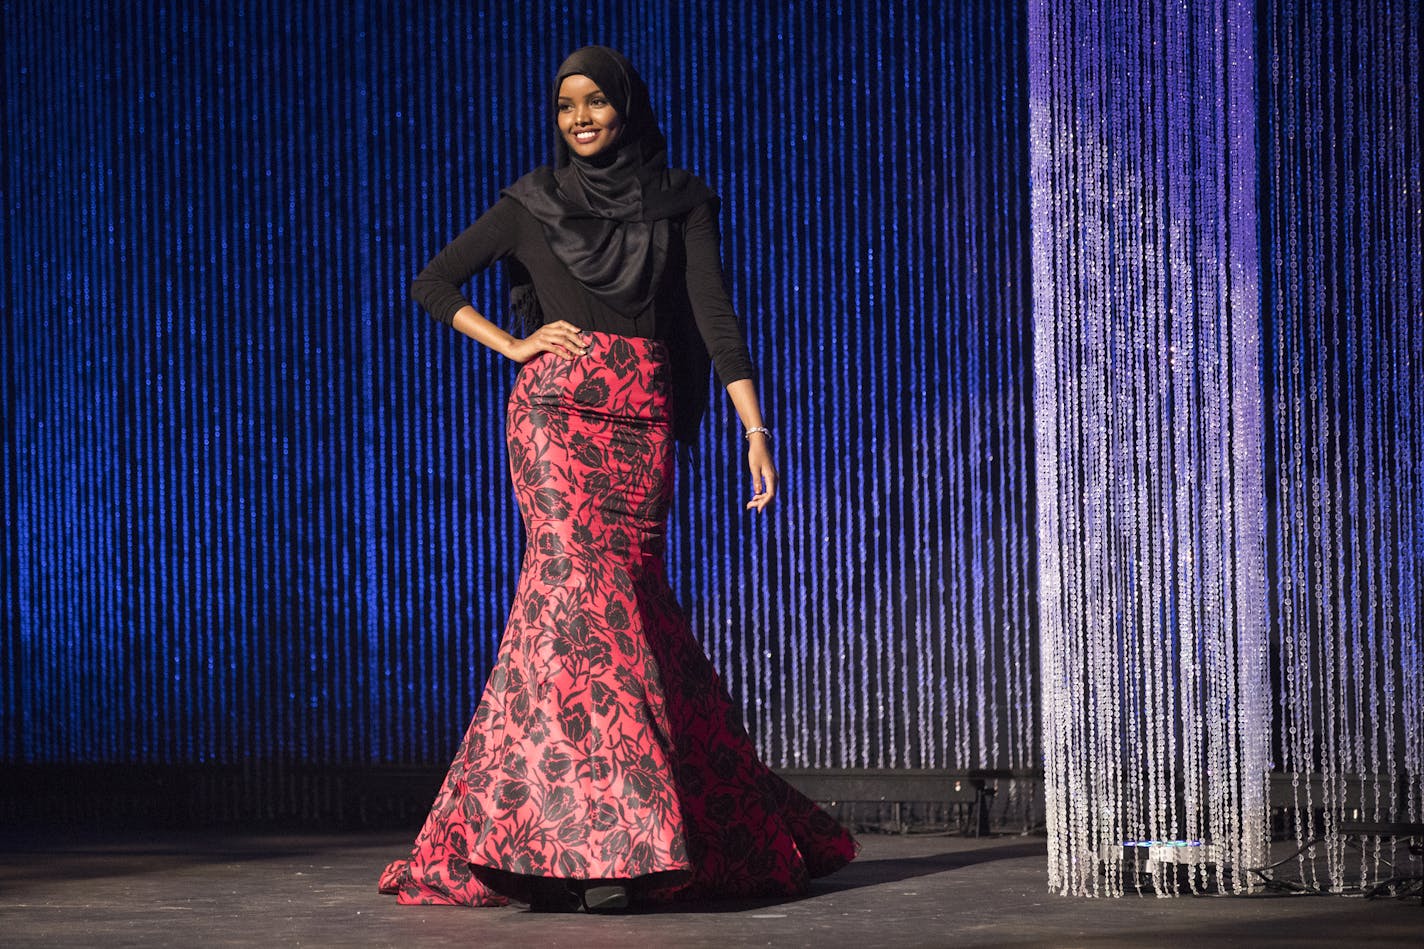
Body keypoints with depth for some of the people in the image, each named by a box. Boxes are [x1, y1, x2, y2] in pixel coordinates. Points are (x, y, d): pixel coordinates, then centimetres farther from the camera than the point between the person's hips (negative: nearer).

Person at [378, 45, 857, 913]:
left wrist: (755, 427, -9)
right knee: (584, 589, -14)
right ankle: (601, 841, -17)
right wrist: (516, 344, 0)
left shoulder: (681, 202, 10)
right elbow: (433, 282, 13)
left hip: (643, 420, 2)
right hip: (556, 411, -2)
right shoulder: (533, 204, 9)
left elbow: (714, 313, 1)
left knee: (620, 597, -3)